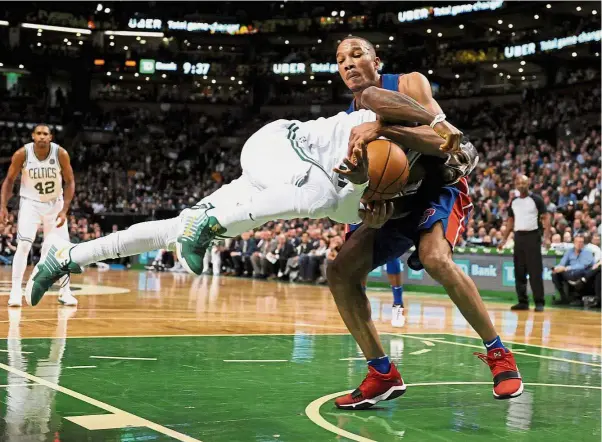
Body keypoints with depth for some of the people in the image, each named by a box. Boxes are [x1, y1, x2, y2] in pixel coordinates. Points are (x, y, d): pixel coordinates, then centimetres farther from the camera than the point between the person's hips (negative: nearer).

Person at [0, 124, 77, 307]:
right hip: (30, 203, -1)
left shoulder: (61, 154, -17)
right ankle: (15, 292, -11)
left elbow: (70, 182, -8)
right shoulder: (22, 154, -17)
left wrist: (64, 210, -16)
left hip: (54, 204, 1)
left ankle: (65, 292, 13)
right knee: (23, 245, -17)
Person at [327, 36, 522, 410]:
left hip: (439, 188, -6)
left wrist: (383, 128, -42)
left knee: (435, 258, -36)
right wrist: (373, 211, -24)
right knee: (340, 273, -8)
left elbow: (446, 142, -29)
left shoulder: (409, 84, -14)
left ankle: (499, 355, -21)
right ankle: (383, 375, -1)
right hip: (396, 199, 6)